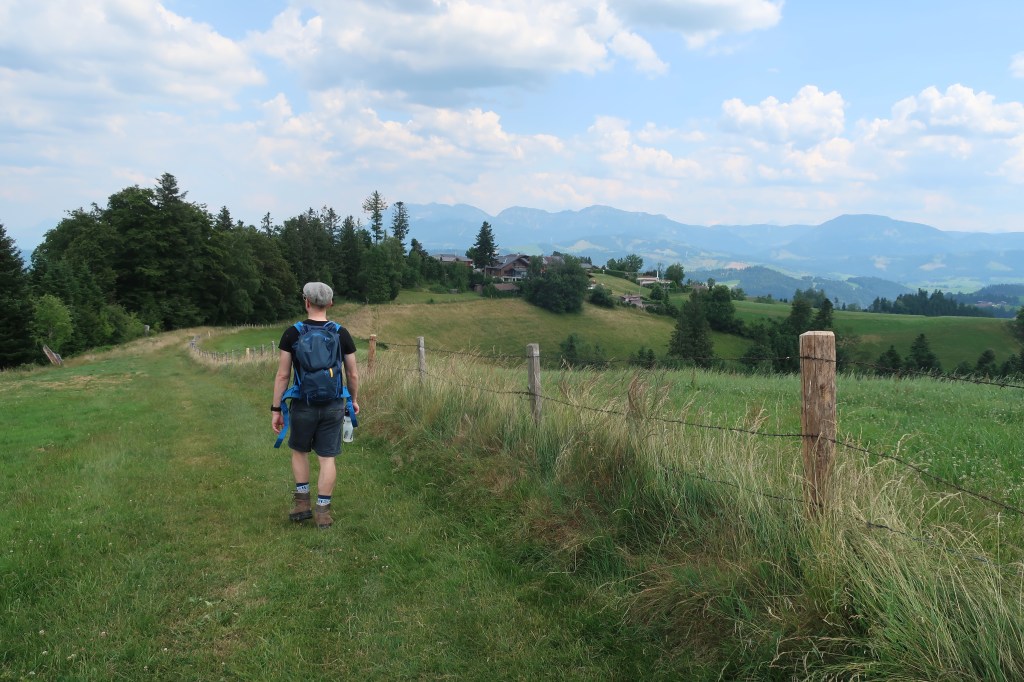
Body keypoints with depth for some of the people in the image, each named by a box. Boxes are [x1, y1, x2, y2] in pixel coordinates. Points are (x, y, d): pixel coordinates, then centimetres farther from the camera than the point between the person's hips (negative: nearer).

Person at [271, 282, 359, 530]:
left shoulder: (292, 333, -8)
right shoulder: (342, 334, -3)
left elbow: (282, 375, -7)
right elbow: (353, 374, 2)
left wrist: (276, 409, 1)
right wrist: (354, 400, 19)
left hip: (303, 406, -1)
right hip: (333, 406, 1)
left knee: (299, 451, 21)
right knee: (327, 458, 7)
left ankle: (302, 504, 22)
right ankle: (323, 513, 10)